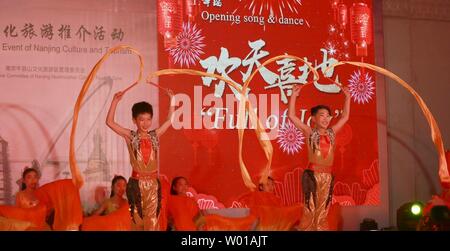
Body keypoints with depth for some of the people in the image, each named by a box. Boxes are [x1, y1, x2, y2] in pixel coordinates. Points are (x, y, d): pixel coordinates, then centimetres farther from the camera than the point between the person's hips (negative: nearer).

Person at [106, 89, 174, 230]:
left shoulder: (155, 135, 4)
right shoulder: (130, 136, -2)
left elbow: (170, 119, 8)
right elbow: (109, 122, -10)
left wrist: (172, 99, 3)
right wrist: (115, 101, -16)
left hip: (153, 182, 2)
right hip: (137, 182, -1)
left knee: (152, 220, 2)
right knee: (138, 219, 9)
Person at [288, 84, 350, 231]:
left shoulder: (332, 132, 12)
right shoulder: (310, 133, 1)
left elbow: (345, 117, 23)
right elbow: (291, 116, -5)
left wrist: (347, 98, 23)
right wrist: (293, 96, -8)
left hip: (328, 176, 4)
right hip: (312, 175, -4)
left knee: (322, 212, 7)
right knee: (310, 210, -3)